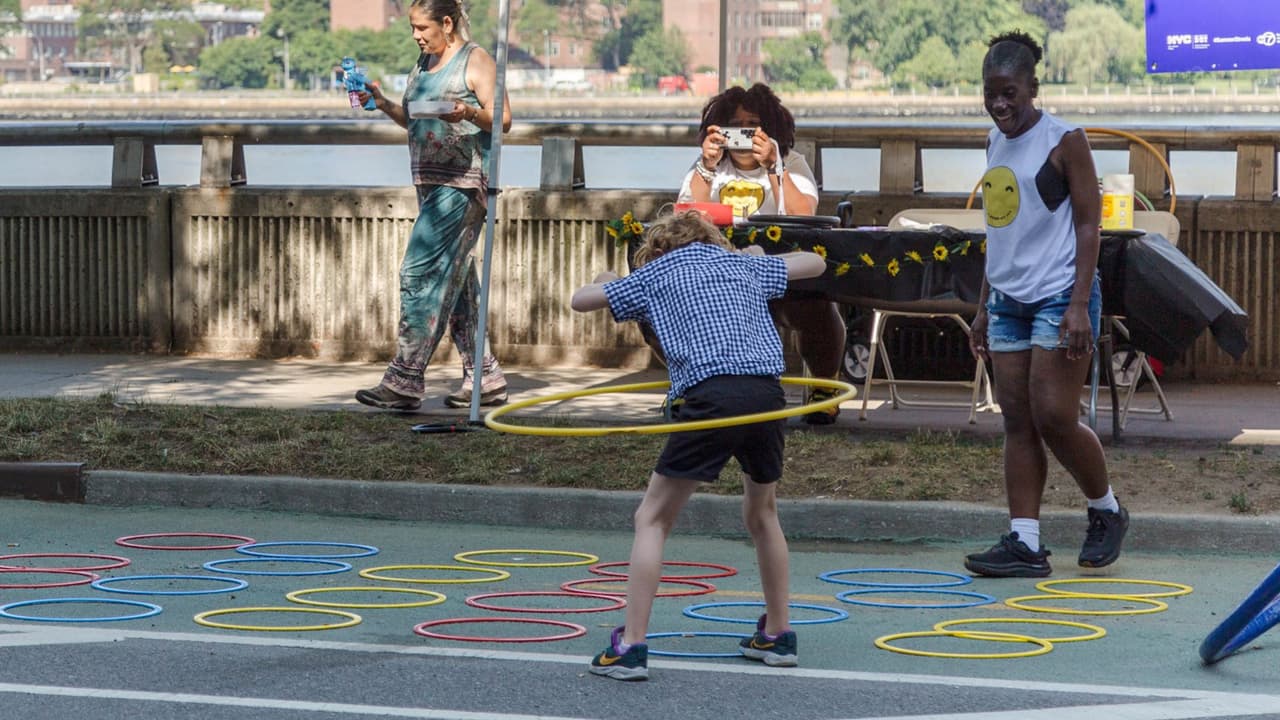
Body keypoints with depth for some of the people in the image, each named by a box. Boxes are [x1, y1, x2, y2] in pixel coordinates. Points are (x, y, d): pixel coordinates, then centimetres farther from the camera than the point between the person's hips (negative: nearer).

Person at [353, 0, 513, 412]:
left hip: (463, 183, -9)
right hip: (431, 182, 9)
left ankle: (404, 382, -15)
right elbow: (413, 121, 23)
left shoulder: (475, 61, -5)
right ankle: (485, 379, 15)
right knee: (455, 282, 9)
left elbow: (502, 119, -11)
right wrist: (383, 104, 7)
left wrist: (469, 113, -29)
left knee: (420, 273, -14)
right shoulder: (424, 63, 19)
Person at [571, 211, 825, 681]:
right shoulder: (744, 264, 27)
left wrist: (605, 282, 47)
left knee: (653, 519, 4)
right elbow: (815, 264, 42)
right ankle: (777, 636, 33)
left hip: (710, 397, -4)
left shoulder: (652, 275, 18)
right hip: (767, 392, 4)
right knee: (762, 514, 26)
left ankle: (631, 647, -6)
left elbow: (580, 300, 24)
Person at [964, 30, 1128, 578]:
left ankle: (1106, 511, 13)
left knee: (1054, 418, -10)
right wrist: (984, 307, 20)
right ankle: (1024, 544, 2)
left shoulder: (1064, 142, -8)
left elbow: (1088, 225, -10)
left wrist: (1079, 305, -17)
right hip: (1009, 301, 7)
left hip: (1060, 298, -7)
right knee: (1017, 423, 2)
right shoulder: (995, 144, 14)